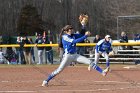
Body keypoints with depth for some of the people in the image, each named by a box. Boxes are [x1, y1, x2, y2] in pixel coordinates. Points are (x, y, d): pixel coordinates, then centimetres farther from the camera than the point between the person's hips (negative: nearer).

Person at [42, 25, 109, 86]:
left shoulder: (73, 35, 9)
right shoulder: (65, 37, -14)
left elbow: (81, 34, 4)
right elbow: (75, 41, -24)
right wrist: (85, 36, -25)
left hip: (75, 55, 7)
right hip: (68, 55, -7)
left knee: (90, 62, -3)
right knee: (59, 70, -10)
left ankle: (102, 72, -2)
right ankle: (46, 81, -1)